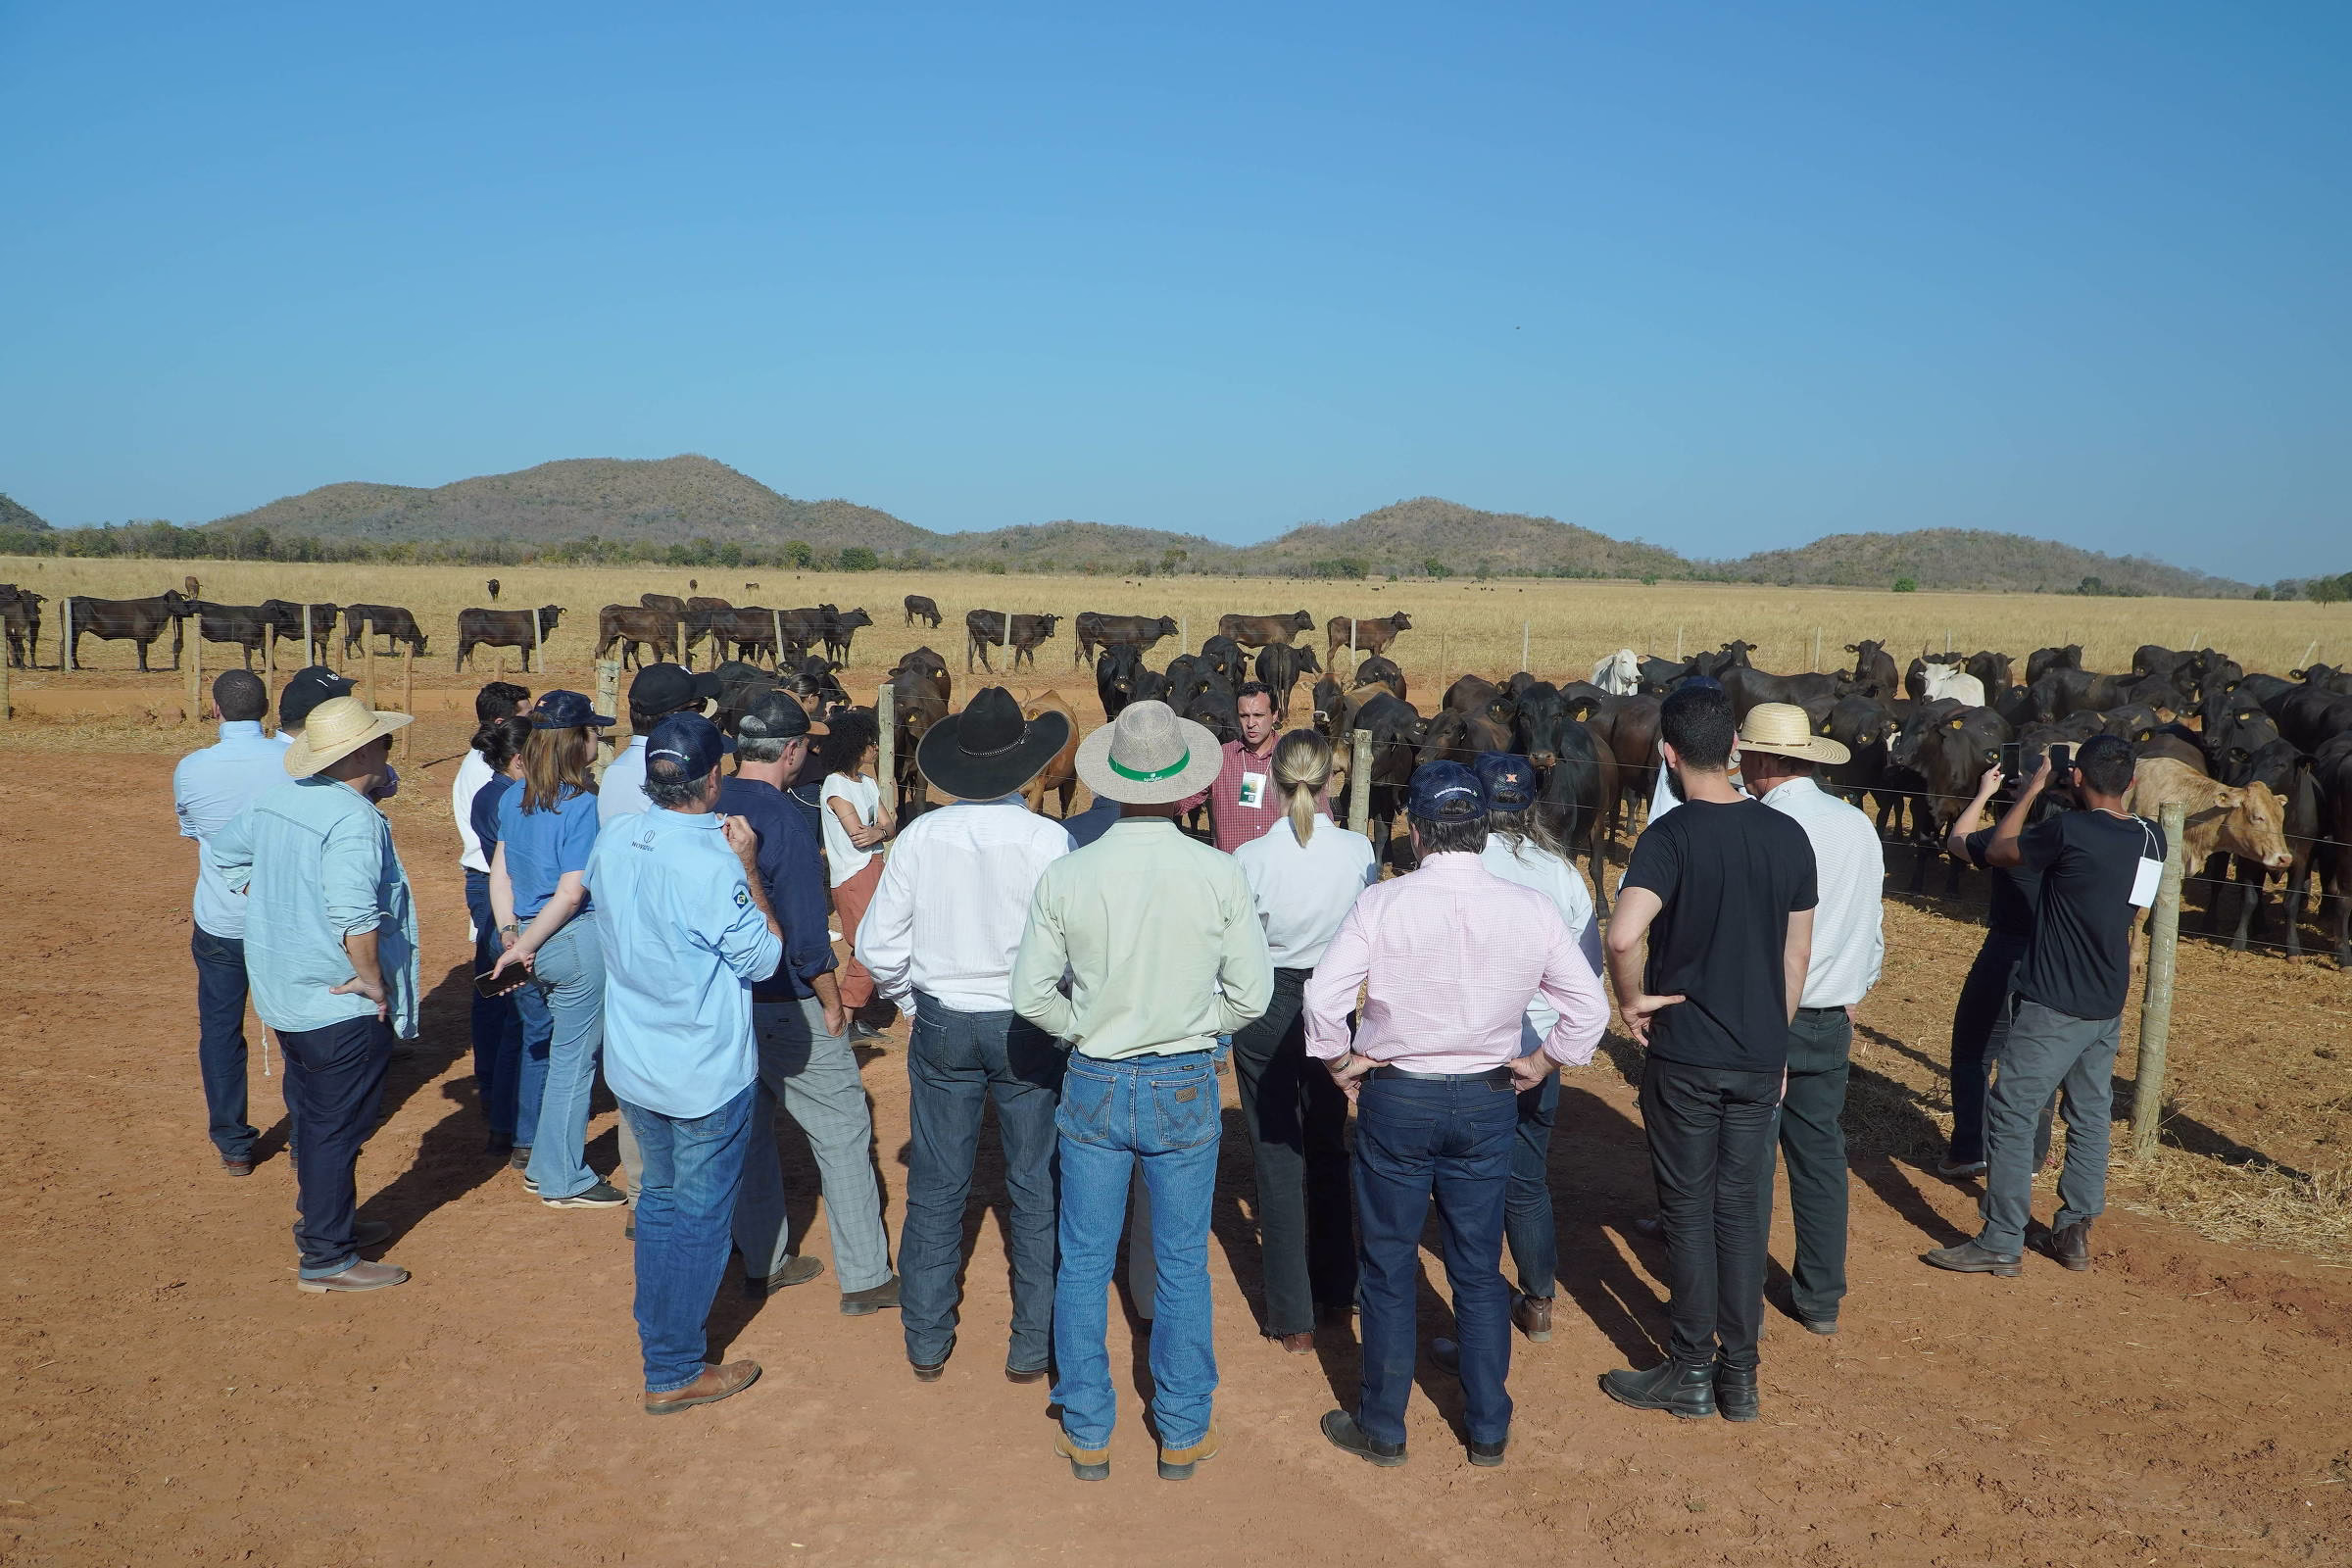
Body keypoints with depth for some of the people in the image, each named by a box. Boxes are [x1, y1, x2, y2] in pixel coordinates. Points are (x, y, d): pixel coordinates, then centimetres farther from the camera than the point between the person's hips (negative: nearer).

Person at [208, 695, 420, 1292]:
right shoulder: (354, 820, -24)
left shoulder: (277, 799, 4)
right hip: (342, 1007, -9)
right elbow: (354, 913, -35)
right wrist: (373, 979, -23)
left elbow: (226, 850, 20)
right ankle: (327, 1259, 8)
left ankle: (320, 1219, 39)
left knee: (311, 1115, 23)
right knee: (338, 1127, 1)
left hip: (284, 992, 9)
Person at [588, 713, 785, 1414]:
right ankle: (673, 1374, 19)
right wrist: (748, 868, -10)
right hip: (708, 1075, -7)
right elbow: (764, 956, -15)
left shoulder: (612, 839, -5)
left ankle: (657, 1335, 37)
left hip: (632, 1065, 7)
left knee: (658, 1200, 23)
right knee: (700, 1219, 9)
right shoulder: (711, 863, -25)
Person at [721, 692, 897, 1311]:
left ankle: (763, 1261, 29)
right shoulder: (783, 821, -21)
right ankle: (865, 1277, 7)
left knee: (749, 1124, 18)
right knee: (842, 1130, 3)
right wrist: (832, 1003, -7)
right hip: (783, 1006, -7)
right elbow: (806, 935, -20)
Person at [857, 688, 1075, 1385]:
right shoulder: (1048, 839, -16)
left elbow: (878, 944, -3)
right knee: (1037, 1191, 12)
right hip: (1027, 1030, -2)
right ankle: (1032, 1345, 20)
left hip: (941, 1024, 3)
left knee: (935, 1189, 14)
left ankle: (927, 1344, 26)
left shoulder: (921, 835, -8)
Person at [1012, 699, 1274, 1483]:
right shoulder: (1221, 876, -12)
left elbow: (1032, 994, -6)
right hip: (1185, 1091, 0)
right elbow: (1251, 994, -6)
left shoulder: (1065, 876, -11)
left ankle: (1087, 1433, 25)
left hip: (1093, 1087, 0)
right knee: (1182, 1266, 14)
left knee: (1084, 1264, 14)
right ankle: (1183, 1432, 26)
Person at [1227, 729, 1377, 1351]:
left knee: (1278, 1157, 8)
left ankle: (1294, 1319, 13)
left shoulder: (1251, 858, -18)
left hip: (1265, 1008, -2)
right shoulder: (1358, 851, -12)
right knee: (1328, 1148, 21)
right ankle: (1335, 1289, 36)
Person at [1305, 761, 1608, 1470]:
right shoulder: (1529, 908, -7)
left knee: (1388, 1270, 12)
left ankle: (1382, 1428, 25)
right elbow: (1590, 1004, -5)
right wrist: (1543, 1063, 9)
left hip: (1395, 1099, -2)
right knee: (1480, 1271, 16)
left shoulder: (1382, 904, -15)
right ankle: (1488, 1430, 28)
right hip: (1487, 1103, 3)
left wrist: (1341, 1061, -4)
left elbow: (1323, 994, -21)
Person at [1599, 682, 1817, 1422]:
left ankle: (1692, 1373, 17)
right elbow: (1797, 955, 8)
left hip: (1684, 1053, -4)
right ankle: (1740, 1374, 22)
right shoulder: (1787, 834, 1)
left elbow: (1624, 934, -32)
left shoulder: (1671, 835, -16)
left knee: (1689, 1212, 7)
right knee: (1742, 1210, 13)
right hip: (1761, 1056, 5)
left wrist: (1632, 1001, -14)